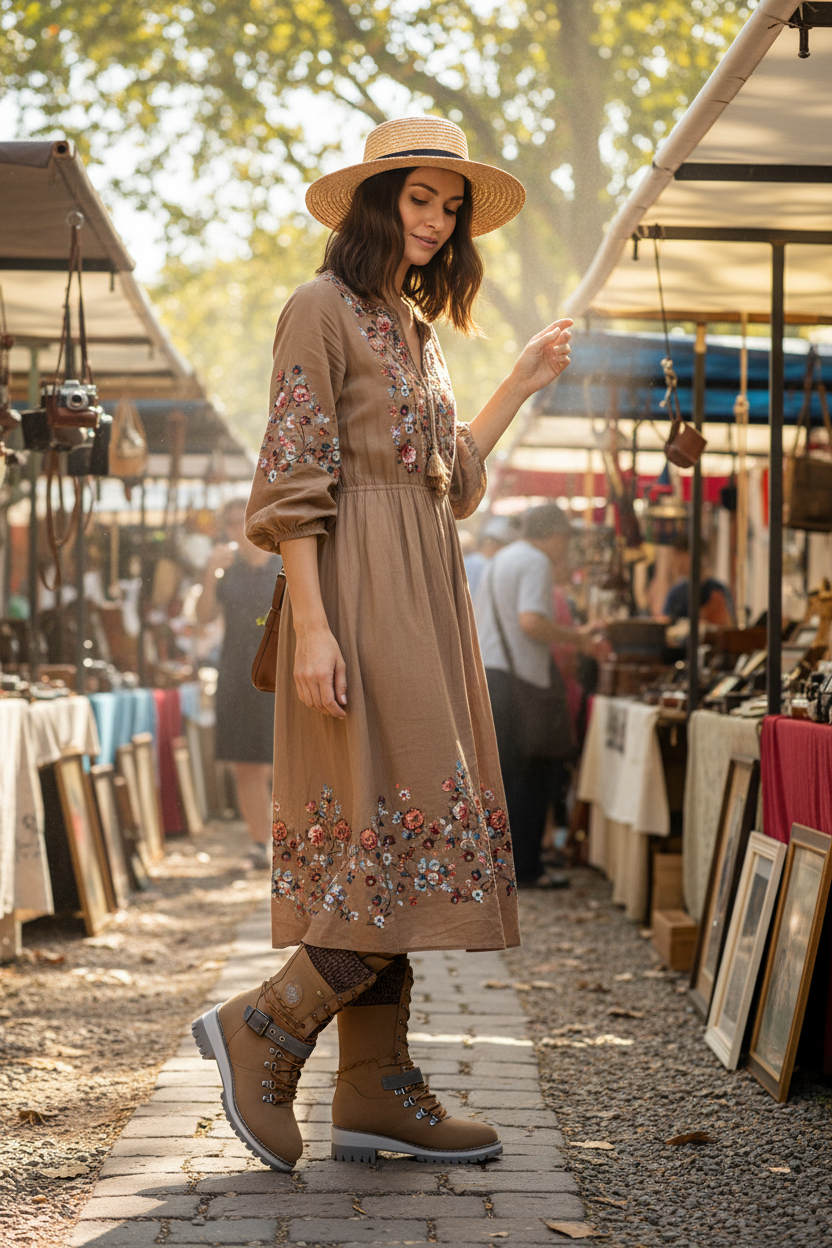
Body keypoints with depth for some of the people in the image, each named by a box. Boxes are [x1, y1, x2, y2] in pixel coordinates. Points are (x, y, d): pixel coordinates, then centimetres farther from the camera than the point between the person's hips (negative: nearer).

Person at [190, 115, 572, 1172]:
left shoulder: (416, 328, 21)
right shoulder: (323, 309, -5)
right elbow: (291, 480, -13)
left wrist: (524, 384, 24)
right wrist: (310, 625, -20)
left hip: (426, 598, 9)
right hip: (360, 593, -9)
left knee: (388, 847, 6)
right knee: (413, 832, -14)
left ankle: (376, 1093, 8)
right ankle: (261, 1031, -4)